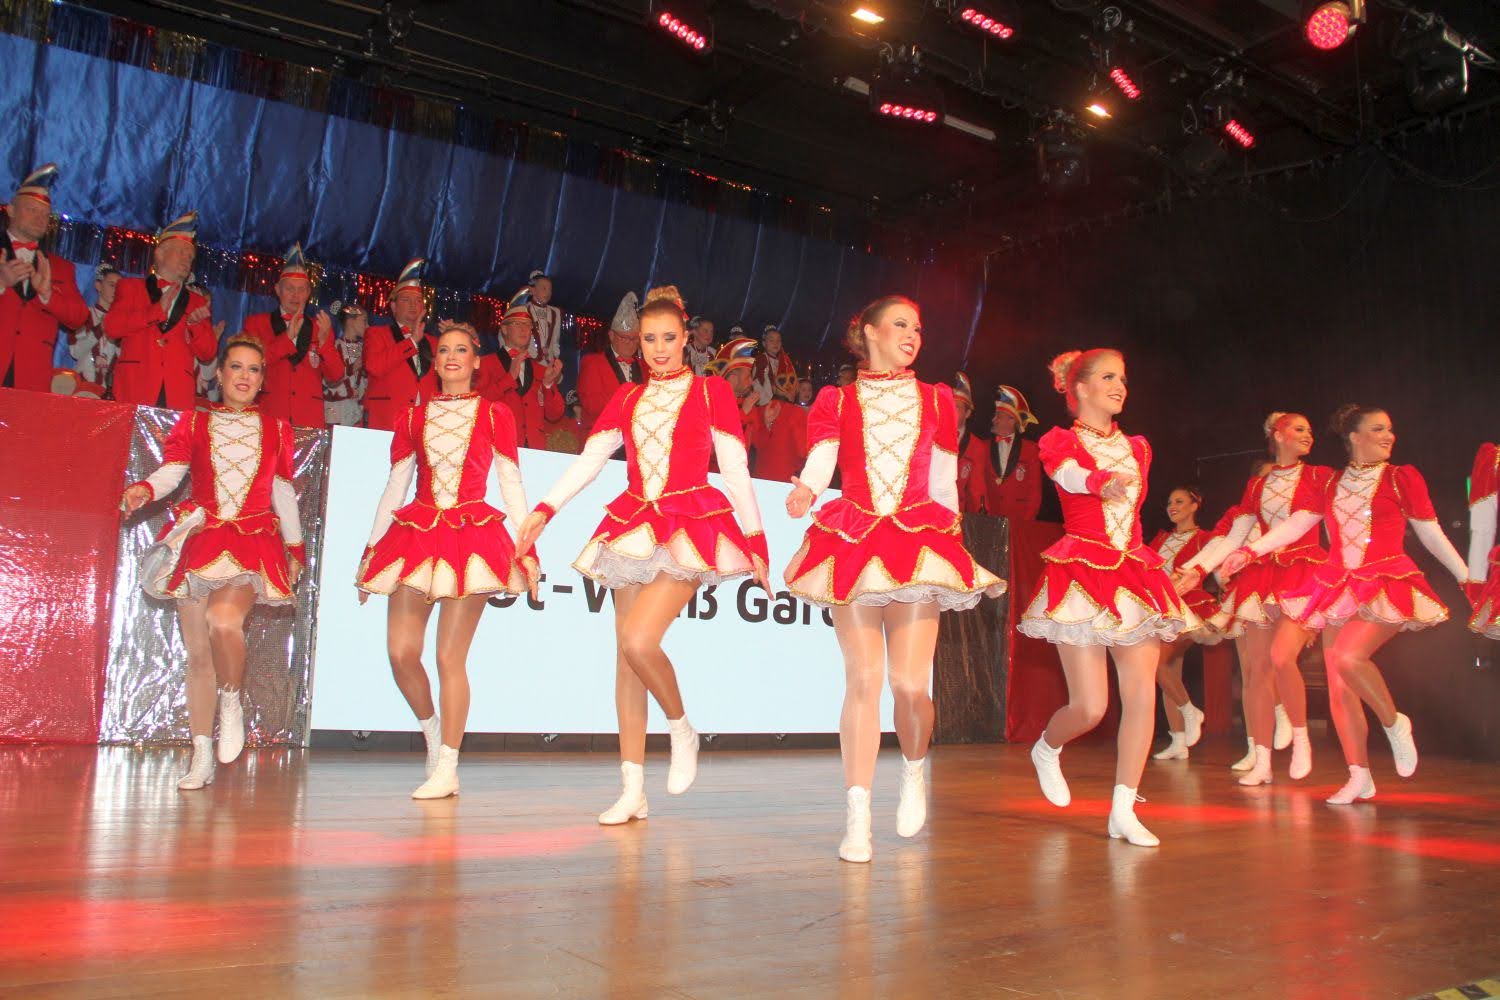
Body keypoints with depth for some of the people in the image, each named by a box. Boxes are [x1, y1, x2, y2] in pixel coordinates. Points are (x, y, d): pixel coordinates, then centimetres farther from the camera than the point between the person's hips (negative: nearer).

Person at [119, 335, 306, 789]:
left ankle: (232, 704, -4)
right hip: (199, 541, 2)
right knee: (197, 652, 2)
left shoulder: (276, 429, 14)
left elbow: (283, 492, 16)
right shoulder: (193, 423, 13)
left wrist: (296, 548, 14)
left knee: (224, 618, -30)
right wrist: (145, 488, -23)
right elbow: (172, 469, -2)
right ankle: (201, 758, 10)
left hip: (255, 542, -1)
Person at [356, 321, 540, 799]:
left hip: (472, 537, -3)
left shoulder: (495, 415, 8)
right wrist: (371, 548, 12)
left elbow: (511, 485, 6)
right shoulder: (413, 417, 15)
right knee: (401, 652, -6)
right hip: (415, 534, 3)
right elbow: (394, 487, 16)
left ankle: (446, 769, 3)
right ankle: (431, 728, 22)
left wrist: (527, 547, -1)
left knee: (450, 656, -5)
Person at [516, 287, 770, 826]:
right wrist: (544, 510, -3)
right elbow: (589, 459, 8)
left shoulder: (711, 391, 5)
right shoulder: (626, 398, 15)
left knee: (638, 639, -23)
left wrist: (755, 539, -3)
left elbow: (736, 469, 1)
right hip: (634, 527, 5)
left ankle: (681, 729, 6)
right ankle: (633, 790, 9)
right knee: (626, 654, 3)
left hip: (690, 527, -5)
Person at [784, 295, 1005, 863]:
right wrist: (805, 488, -26)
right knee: (863, 679, -7)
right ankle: (857, 819, -2)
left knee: (909, 683, -8)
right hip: (851, 540, -1)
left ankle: (914, 768, 24)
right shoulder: (835, 401, 13)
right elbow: (821, 459, -5)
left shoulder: (937, 401, 18)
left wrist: (948, 541, 12)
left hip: (919, 541, 1)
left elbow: (944, 485, 17)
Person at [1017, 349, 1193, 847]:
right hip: (1082, 572, -5)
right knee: (1090, 707, -6)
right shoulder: (1060, 441, 1)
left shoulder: (1137, 447, 18)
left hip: (1134, 573, 6)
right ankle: (1046, 750, 28)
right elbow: (1070, 476, -22)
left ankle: (1123, 810, 4)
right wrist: (1104, 481, -42)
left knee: (1142, 693, -6)